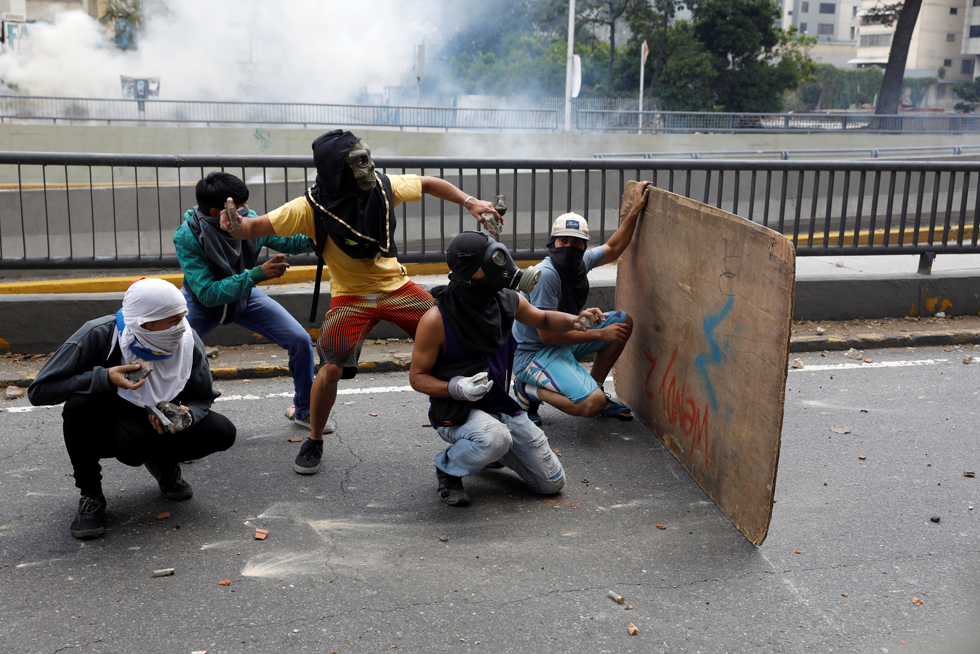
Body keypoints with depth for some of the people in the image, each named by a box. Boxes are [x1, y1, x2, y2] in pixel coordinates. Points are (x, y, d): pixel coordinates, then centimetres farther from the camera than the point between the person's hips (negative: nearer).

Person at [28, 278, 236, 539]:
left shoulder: (188, 342, -17)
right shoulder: (98, 336, -26)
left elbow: (202, 399, -5)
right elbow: (39, 391, -26)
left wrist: (186, 415, -30)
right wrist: (104, 378, -37)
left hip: (156, 429, 3)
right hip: (105, 430, -2)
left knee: (222, 432, -22)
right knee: (78, 404, -36)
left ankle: (163, 462, 12)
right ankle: (90, 495, -12)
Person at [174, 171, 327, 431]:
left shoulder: (251, 221, -23)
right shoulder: (187, 237, -32)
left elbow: (288, 242, -6)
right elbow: (207, 293, -36)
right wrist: (256, 275, -43)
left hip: (245, 294, 3)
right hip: (202, 302, -3)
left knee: (300, 341, -8)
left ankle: (304, 410, 15)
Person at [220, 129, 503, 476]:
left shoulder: (383, 187, -11)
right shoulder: (310, 208, -19)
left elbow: (427, 184, 7)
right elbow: (255, 228, -16)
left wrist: (468, 202, -2)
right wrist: (234, 226, -38)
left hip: (396, 286, 3)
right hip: (351, 296, -3)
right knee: (330, 369, -16)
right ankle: (314, 442, 10)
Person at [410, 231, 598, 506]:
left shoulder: (507, 300, -3)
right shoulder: (437, 319, -19)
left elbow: (543, 320, 17)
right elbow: (417, 377, -11)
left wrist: (573, 320, -4)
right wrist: (456, 388, -29)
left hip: (504, 407, 6)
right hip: (458, 412, -6)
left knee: (553, 483, 6)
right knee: (496, 438, -40)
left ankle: (489, 450, 28)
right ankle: (448, 467, -7)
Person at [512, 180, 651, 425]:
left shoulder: (582, 261, -1)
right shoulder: (546, 274, -27)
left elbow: (612, 249, 21)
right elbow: (547, 334, -27)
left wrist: (635, 209, 15)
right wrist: (600, 334, -20)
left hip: (563, 339, 9)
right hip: (534, 353, -9)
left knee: (623, 321, 10)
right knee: (591, 404, -27)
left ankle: (594, 388, 16)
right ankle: (530, 391, -3)